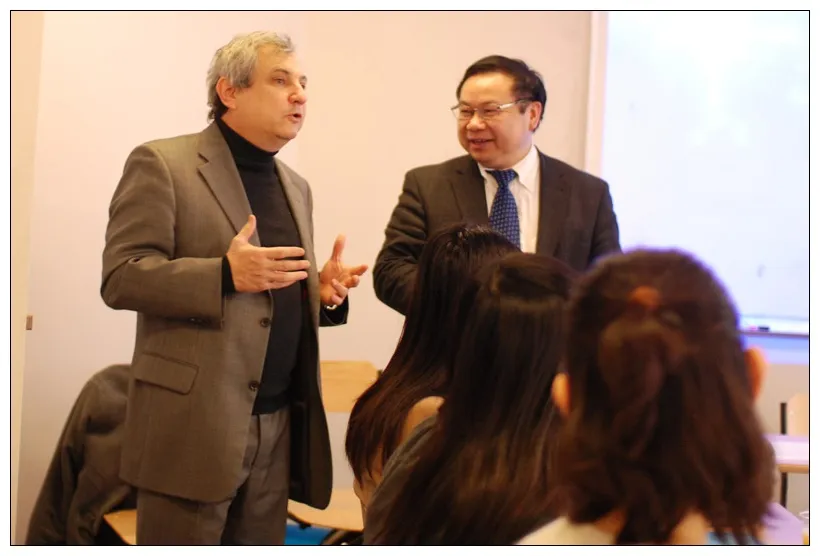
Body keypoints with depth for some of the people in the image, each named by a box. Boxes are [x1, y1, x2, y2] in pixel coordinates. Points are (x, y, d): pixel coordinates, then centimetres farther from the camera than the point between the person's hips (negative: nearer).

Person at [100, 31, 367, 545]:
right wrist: (225, 274, -25)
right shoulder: (162, 164, -4)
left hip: (279, 424, 7)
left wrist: (324, 292, 0)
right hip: (194, 420, -6)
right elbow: (120, 276, -12)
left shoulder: (295, 186, 18)